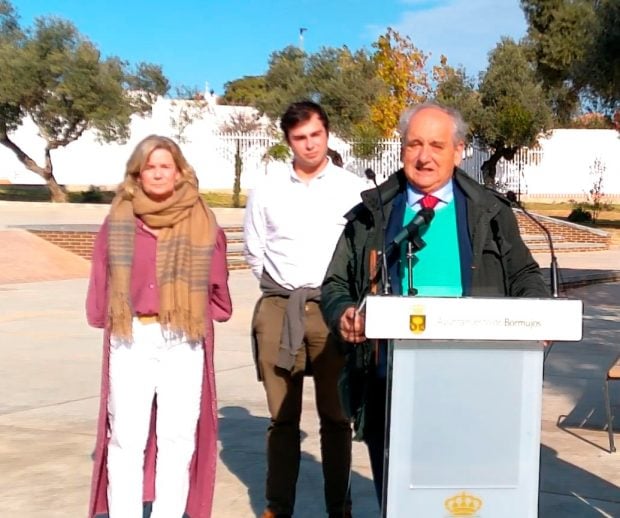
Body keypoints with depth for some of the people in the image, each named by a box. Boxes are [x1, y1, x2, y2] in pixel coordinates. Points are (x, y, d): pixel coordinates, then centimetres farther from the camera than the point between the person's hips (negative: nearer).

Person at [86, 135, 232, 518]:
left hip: (185, 343, 0)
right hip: (130, 341, 0)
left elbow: (218, 291, 8)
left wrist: (189, 312, 3)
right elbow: (100, 286, 9)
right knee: (126, 437, 0)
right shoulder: (118, 222, 5)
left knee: (178, 437, 3)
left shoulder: (203, 223, 5)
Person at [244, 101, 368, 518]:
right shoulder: (268, 191, 7)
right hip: (278, 308, 2)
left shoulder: (354, 189, -1)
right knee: (282, 417, 8)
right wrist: (281, 286, 12)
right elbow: (254, 252, 15)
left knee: (336, 417, 5)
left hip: (333, 307, -2)